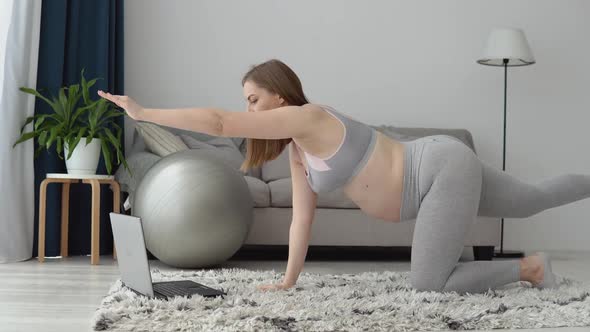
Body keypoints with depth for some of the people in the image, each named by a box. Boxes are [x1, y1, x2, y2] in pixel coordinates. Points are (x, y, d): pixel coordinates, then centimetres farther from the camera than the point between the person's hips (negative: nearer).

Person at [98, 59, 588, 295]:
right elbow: (302, 220, 8)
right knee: (533, 201, 22)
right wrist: (288, 281, 5)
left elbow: (219, 123, -26)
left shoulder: (305, 118, -20)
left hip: (443, 166, -9)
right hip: (441, 173, 9)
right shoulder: (298, 153, 7)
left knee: (429, 286, -11)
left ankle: (529, 267, 5)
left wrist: (142, 112, -23)